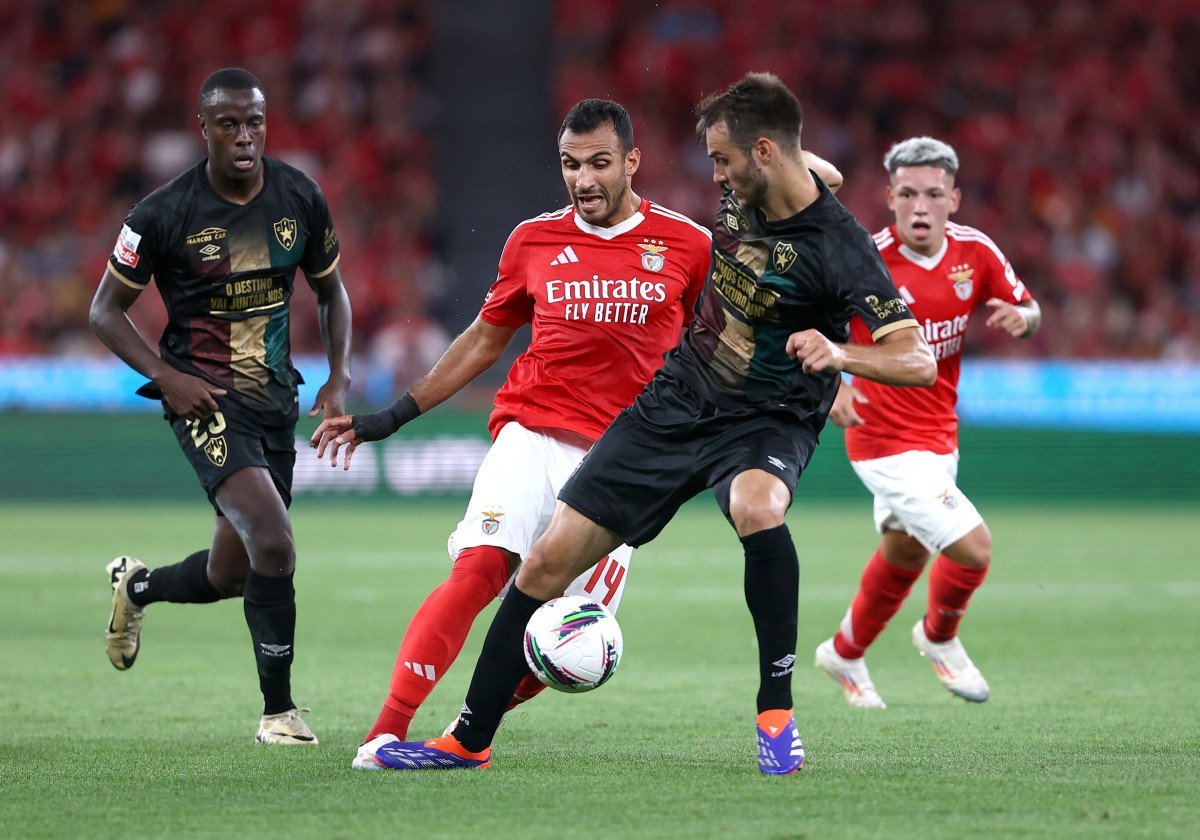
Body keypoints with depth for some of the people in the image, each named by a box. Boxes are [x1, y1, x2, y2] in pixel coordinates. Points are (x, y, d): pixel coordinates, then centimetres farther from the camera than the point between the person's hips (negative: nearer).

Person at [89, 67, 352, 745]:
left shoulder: (300, 199, 0)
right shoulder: (164, 214, -11)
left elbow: (331, 289, 16)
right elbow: (106, 310, -1)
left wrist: (340, 378, 3)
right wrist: (163, 373, -15)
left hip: (276, 396, 5)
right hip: (205, 397, -5)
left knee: (232, 575, 10)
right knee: (274, 543, -23)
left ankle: (137, 587, 44)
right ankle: (279, 710, -10)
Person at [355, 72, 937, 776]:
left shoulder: (839, 248, -20)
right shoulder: (743, 194, -2)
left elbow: (919, 361, -24)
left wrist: (841, 353, -42)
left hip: (764, 424, -6)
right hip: (676, 401, 6)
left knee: (757, 507, -41)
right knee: (550, 560, -1)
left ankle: (778, 712, -26)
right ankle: (470, 740, 11)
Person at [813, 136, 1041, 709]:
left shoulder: (974, 252, -5)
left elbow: (1029, 311, 8)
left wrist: (1020, 317, -16)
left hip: (940, 436, 7)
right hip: (886, 441, -7)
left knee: (905, 554, 25)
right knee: (972, 547, -17)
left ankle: (846, 652, 51)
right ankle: (939, 637, 15)